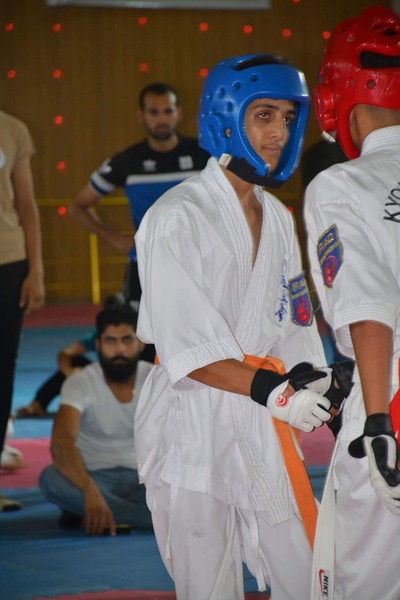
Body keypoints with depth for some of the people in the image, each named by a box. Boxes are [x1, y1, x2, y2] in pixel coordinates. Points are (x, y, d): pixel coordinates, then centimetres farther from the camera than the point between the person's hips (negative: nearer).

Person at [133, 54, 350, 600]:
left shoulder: (276, 217, 12)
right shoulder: (177, 217, -12)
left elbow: (293, 323, 13)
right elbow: (187, 349, -17)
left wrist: (311, 377, -9)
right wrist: (272, 391, -27)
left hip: (262, 428, 7)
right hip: (193, 427, -7)